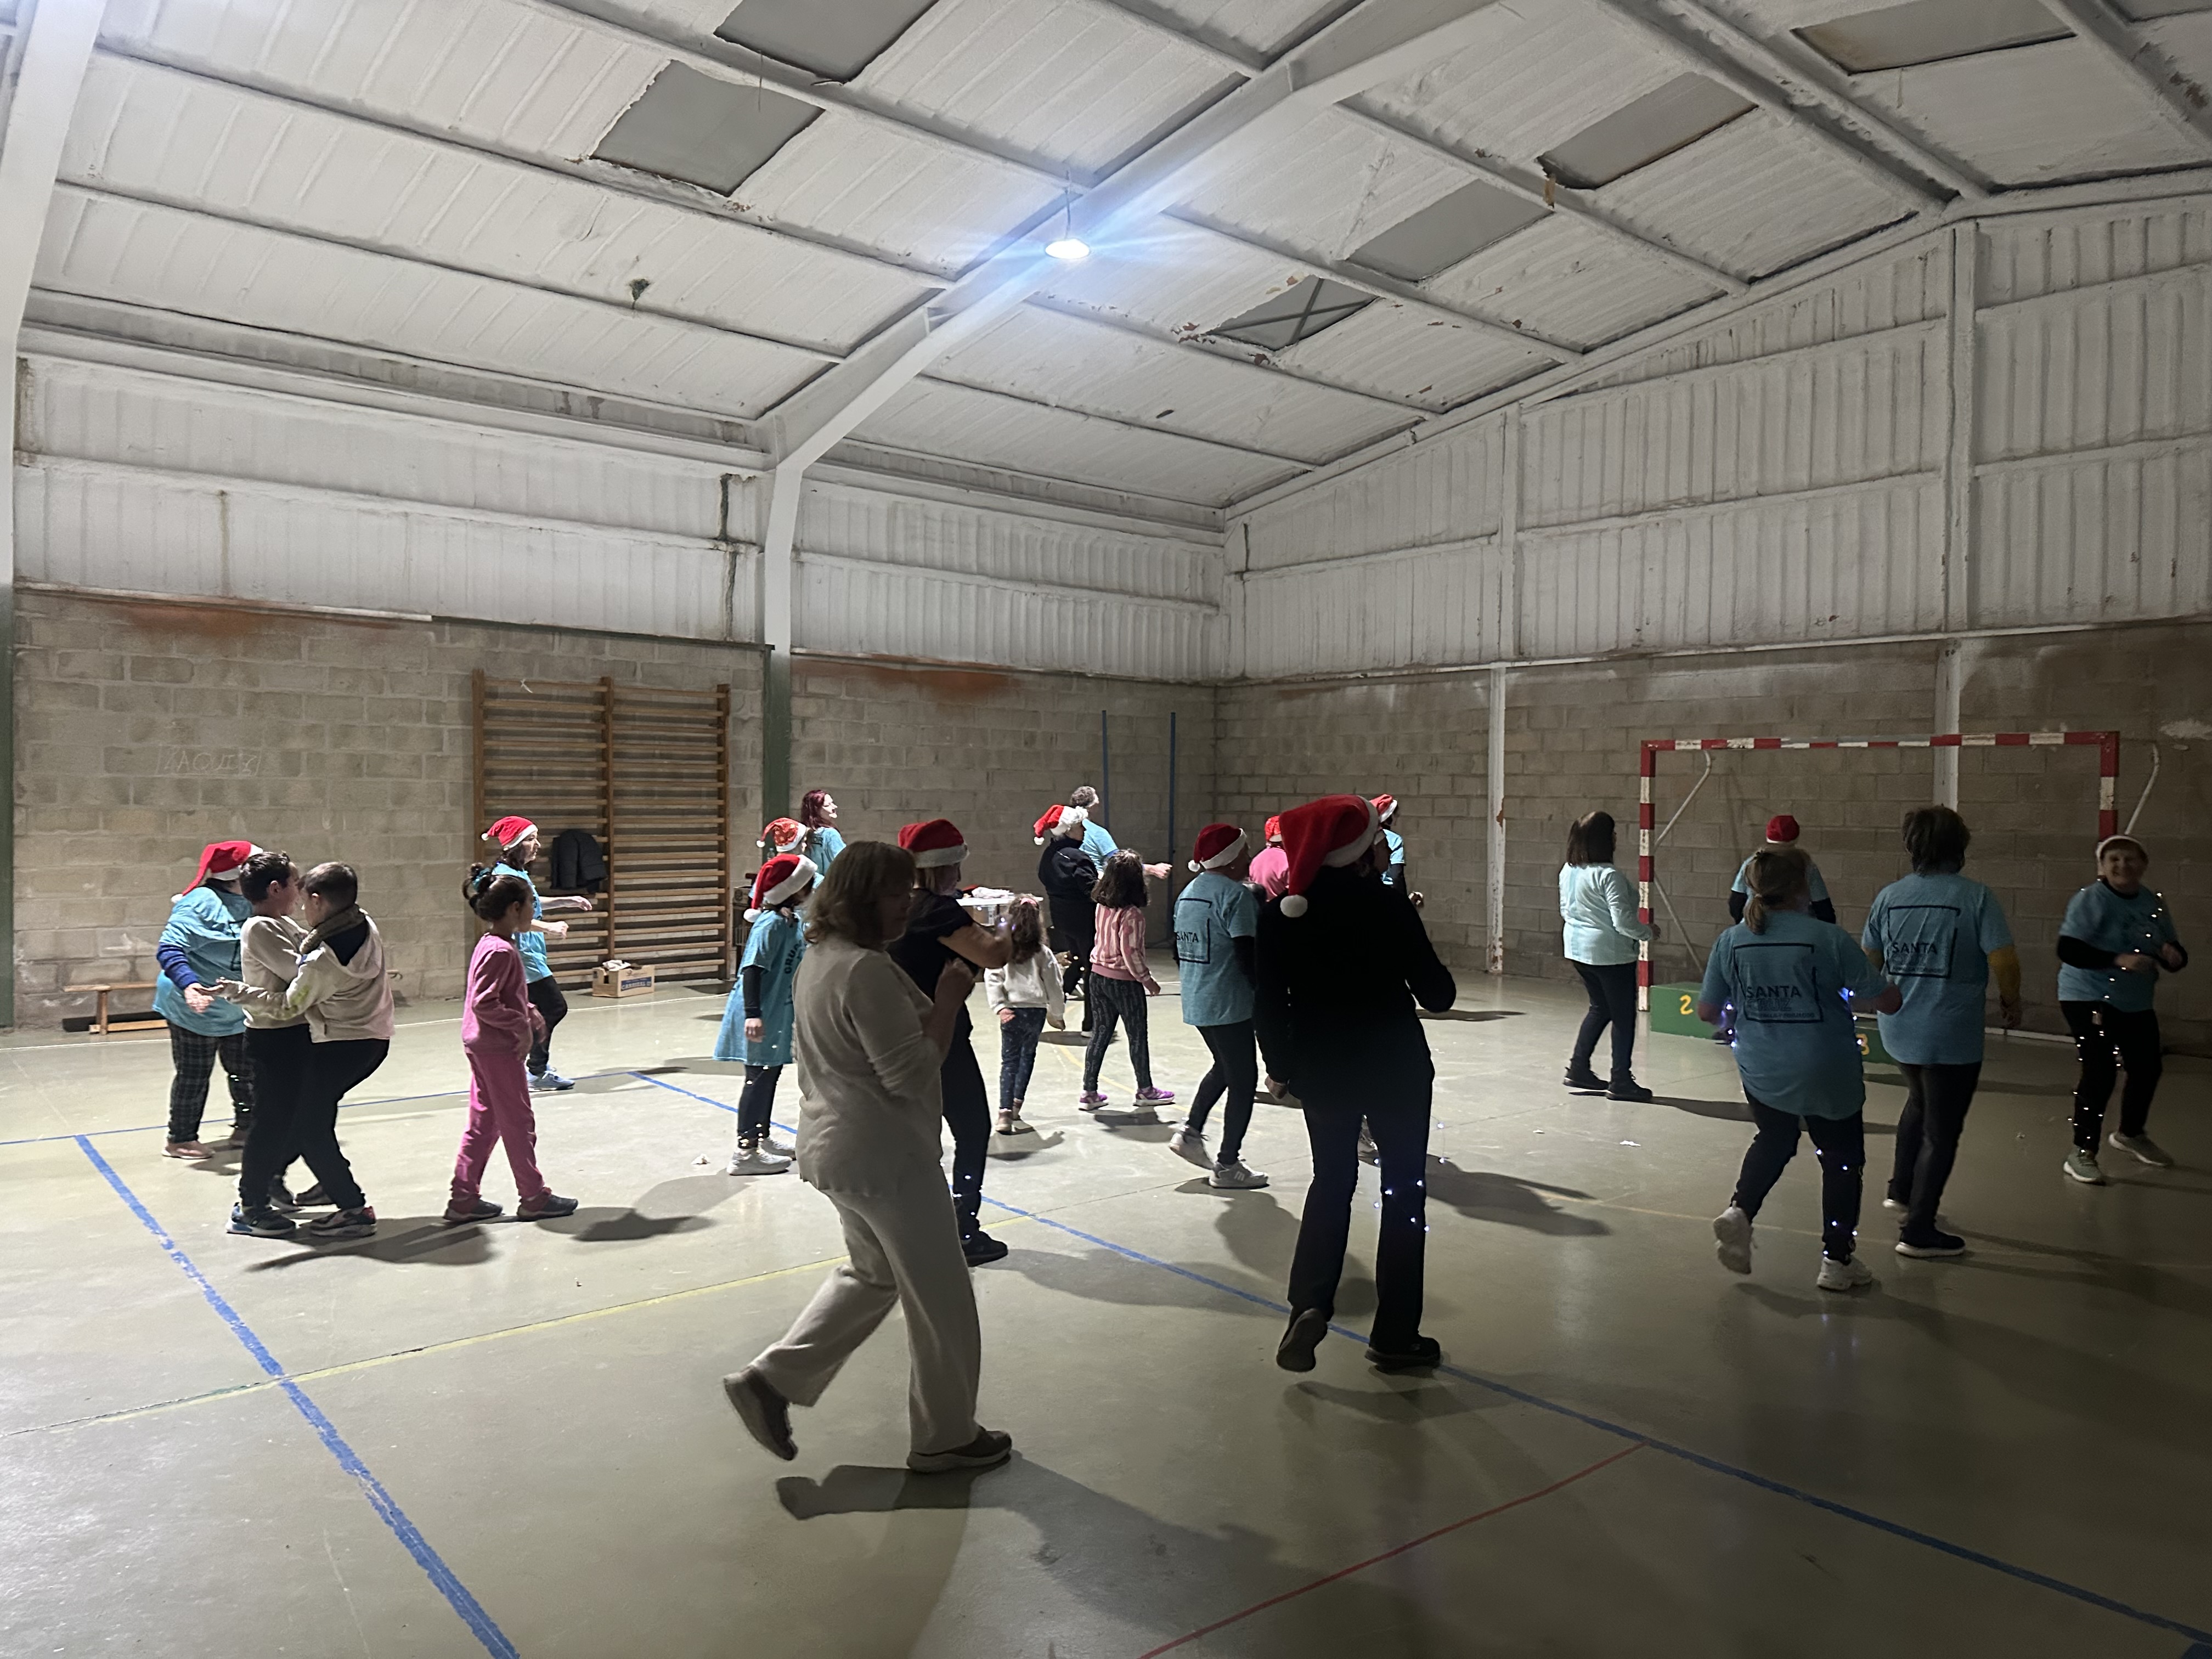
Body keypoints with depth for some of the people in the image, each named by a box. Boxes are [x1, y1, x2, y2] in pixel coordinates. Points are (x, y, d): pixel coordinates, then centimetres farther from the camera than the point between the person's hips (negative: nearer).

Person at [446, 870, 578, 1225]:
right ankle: (533, 1198, 14)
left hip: (482, 1046, 10)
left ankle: (464, 1200, 18)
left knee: (483, 1123, 14)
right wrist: (522, 1025, -19)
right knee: (518, 1123, 2)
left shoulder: (491, 945, 11)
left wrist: (528, 1013, 12)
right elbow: (484, 1003, -25)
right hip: (499, 1049, -10)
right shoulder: (501, 951, -20)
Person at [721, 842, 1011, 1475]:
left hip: (835, 1147, 10)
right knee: (939, 1297, 7)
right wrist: (949, 999, -16)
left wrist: (935, 1000, 7)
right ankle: (946, 1436, 23)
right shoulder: (866, 971, -25)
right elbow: (912, 1074, -24)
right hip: (886, 1155, -10)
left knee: (872, 1274, 26)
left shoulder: (819, 957, 7)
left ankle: (770, 1381, 23)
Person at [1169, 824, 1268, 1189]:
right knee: (1244, 1079, 3)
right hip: (1229, 1005, -9)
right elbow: (1248, 955, -20)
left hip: (1195, 1003, 9)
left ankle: (1190, 1133, 21)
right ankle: (1227, 1165, 9)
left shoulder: (1189, 892, 11)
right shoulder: (1236, 895, -16)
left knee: (1224, 1068, 26)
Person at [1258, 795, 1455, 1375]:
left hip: (1322, 1071, 3)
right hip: (1397, 1071, -3)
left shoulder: (1280, 914, -5)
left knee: (1331, 1183, 19)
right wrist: (1428, 962, 9)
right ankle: (1394, 1336, 17)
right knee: (1404, 1192, 11)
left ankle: (1309, 1304, 0)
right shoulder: (1389, 908, -15)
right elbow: (1437, 995, -10)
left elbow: (1267, 1004, -1)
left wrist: (1281, 1065, 12)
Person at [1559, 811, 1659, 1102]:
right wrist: (1648, 932, -4)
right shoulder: (1609, 876, -22)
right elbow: (1623, 921, -21)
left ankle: (1578, 1068, 21)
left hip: (1577, 948, 8)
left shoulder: (1568, 871, 2)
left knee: (1600, 1007, 21)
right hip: (1610, 953, -8)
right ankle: (1621, 1080, 11)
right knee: (1624, 1015, 5)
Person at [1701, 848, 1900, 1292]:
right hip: (1828, 1076, -3)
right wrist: (1892, 990, 10)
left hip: (1761, 1073, 4)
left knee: (1773, 1143, 29)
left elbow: (1706, 1012, 0)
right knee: (1842, 1160, 17)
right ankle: (1837, 1260, 23)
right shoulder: (1829, 939, -17)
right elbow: (1888, 1003, -13)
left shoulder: (1731, 941, -6)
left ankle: (1739, 1210, 9)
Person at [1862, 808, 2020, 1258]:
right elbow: (2004, 961, -18)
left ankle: (1900, 1190, 38)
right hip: (1952, 1036, -5)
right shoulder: (1976, 897, -13)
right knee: (1942, 1131, 7)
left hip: (1897, 1030, 5)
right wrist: (2010, 1001, 2)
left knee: (1920, 1100, 31)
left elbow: (1868, 960, 10)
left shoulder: (1889, 896, 0)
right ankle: (1919, 1230, 12)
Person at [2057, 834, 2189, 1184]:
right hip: (2089, 998, -7)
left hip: (2136, 1003, 7)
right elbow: (2068, 950, -25)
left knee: (2148, 1068, 19)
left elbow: (2173, 953, 9)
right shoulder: (2091, 900, -16)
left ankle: (2131, 1134, 44)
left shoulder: (2153, 903, 3)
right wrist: (2118, 959, -34)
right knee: (2100, 1073, -14)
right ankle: (2082, 1153, -3)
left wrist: (2174, 954, -15)